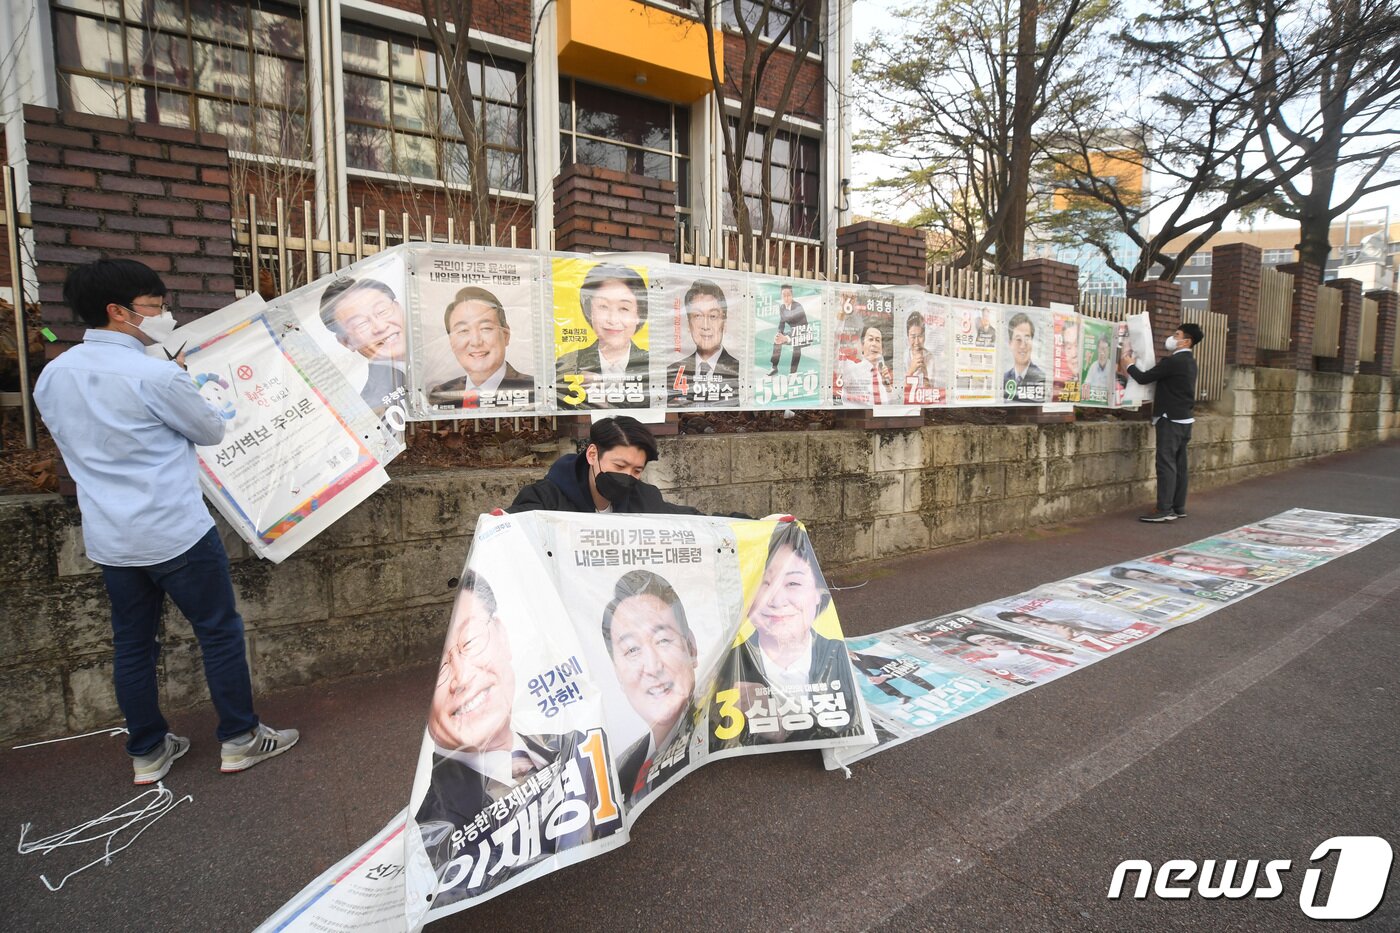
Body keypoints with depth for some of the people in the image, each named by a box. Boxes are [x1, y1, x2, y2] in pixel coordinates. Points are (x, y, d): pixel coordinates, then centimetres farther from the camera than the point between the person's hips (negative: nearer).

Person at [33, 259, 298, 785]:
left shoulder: (51, 377, 5)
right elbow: (212, 432, -4)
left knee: (133, 644, 16)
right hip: (176, 533, -7)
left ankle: (147, 752, 29)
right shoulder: (156, 375, -18)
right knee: (220, 631, 7)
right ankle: (240, 740, 18)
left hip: (107, 539, 7)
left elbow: (73, 447, 17)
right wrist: (182, 383, 10)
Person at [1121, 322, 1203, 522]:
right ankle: (1178, 507, 15)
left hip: (1171, 419, -9)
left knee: (1166, 463, -9)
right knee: (1178, 464, 10)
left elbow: (1145, 378, -15)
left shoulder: (1174, 361, -16)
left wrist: (1129, 365, 2)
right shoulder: (1187, 361, 14)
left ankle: (1165, 509, -9)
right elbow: (1159, 374, 20)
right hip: (1183, 418, 9)